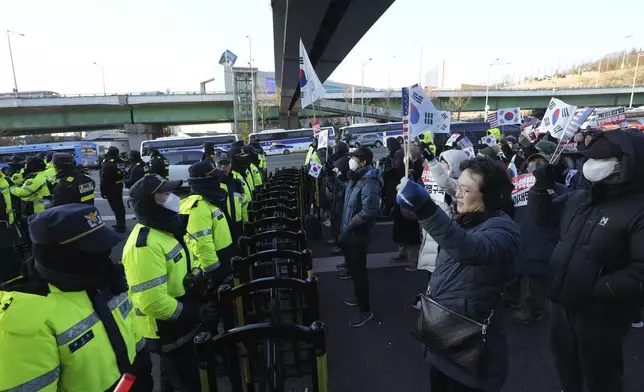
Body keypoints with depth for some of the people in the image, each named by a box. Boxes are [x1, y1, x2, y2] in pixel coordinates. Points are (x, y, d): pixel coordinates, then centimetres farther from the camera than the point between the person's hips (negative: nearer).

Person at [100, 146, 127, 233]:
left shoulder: (108, 164, -18)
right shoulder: (121, 162, 6)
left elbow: (104, 179, -18)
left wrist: (102, 191, -14)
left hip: (111, 188, -8)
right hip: (119, 186, 8)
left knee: (115, 206, -5)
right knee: (120, 205, 15)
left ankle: (120, 226, -3)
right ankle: (121, 224, 25)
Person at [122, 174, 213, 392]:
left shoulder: (166, 228, 2)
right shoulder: (145, 244, -30)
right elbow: (153, 302, -32)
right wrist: (196, 313, -23)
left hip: (178, 322, 9)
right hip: (166, 330, -9)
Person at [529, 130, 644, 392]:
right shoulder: (579, 198, 1)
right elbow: (544, 218, 12)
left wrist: (597, 289, -27)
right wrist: (542, 187, -3)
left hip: (599, 313, -7)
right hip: (562, 302, 7)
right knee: (565, 360, 28)